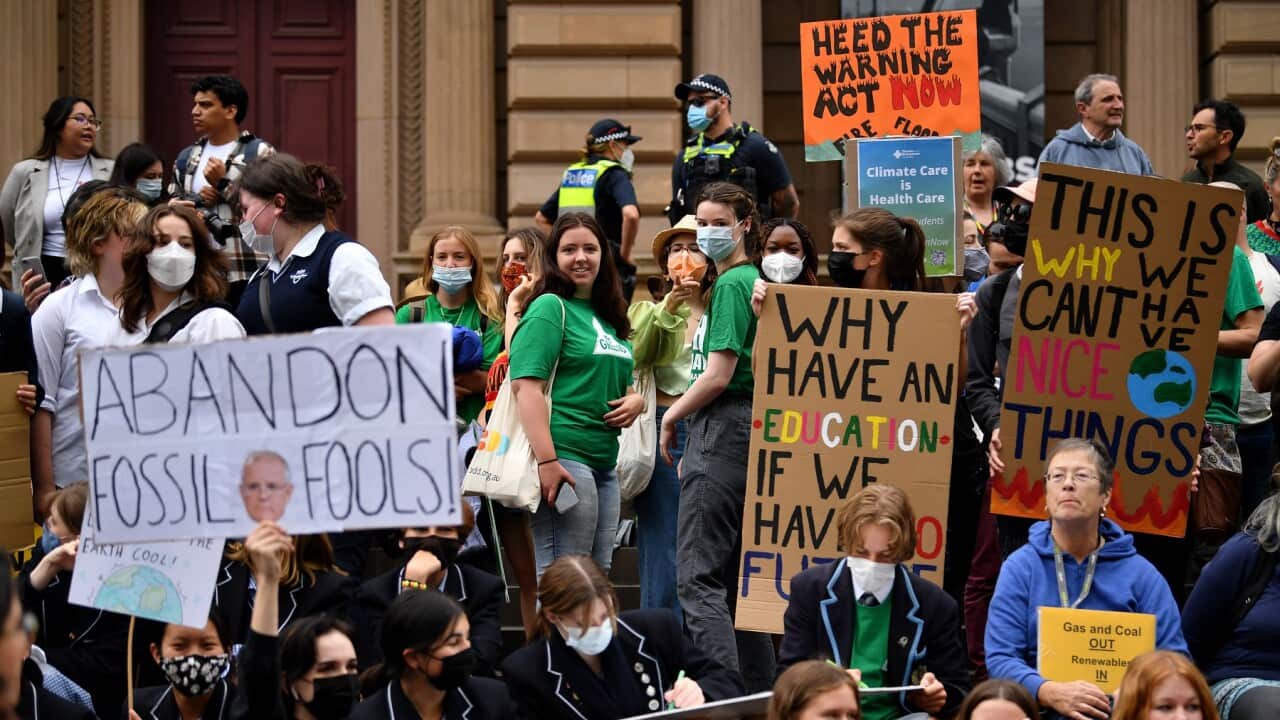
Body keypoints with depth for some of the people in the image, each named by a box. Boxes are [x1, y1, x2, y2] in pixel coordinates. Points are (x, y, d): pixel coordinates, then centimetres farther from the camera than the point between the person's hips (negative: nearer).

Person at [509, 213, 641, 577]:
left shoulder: (607, 316, 19)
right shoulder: (550, 308, -5)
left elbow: (623, 384, 30)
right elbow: (526, 385, -15)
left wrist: (636, 400, 4)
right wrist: (547, 461, -24)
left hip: (605, 463, 9)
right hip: (564, 459, -9)